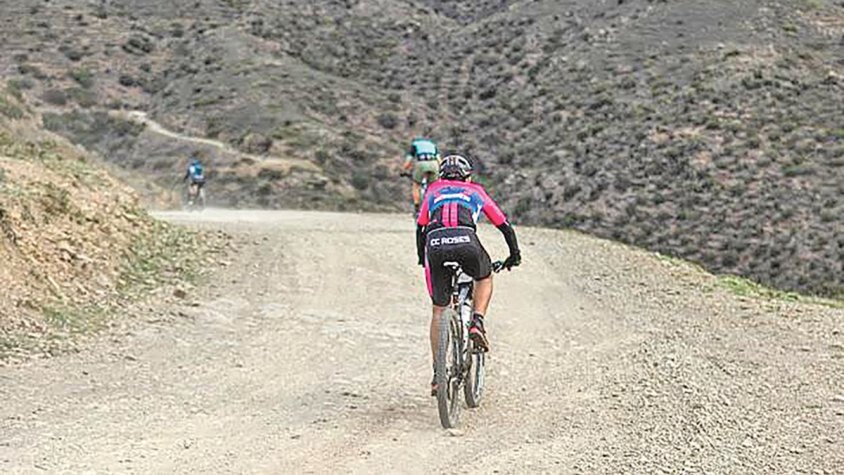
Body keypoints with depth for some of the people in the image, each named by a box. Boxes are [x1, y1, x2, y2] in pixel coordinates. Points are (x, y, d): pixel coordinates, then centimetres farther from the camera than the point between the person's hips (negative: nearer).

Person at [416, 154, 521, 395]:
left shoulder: (433, 190, 33)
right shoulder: (476, 191, 30)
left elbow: (421, 227, 36)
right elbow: (504, 224, 34)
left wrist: (423, 259, 47)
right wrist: (515, 255, 46)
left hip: (435, 243, 1)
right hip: (466, 240, -1)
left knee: (439, 310, 14)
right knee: (484, 278, 32)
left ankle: (438, 375, 12)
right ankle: (477, 323, 8)